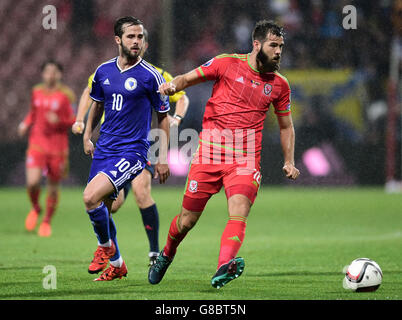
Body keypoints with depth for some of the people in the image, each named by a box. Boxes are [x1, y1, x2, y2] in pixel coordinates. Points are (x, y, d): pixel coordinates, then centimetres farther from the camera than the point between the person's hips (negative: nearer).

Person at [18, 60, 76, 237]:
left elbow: (74, 121, -3)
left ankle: (47, 221, 28)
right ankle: (35, 209, 15)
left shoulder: (66, 95, -5)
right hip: (37, 144, 2)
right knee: (32, 182, -16)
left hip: (58, 148, -2)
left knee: (53, 187, 6)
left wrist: (59, 121, -21)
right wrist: (26, 123, 4)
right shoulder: (36, 92, 6)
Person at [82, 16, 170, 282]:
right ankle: (116, 264, 28)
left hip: (132, 151, -6)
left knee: (91, 196, -23)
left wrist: (163, 158, -2)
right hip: (104, 149, 6)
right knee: (102, 211, 8)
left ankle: (106, 246, 2)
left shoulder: (150, 76, -8)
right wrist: (87, 135, 16)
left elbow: (163, 118, -1)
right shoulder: (103, 71, 6)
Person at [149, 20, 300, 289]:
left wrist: (289, 161, 10)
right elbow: (189, 78, 9)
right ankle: (165, 256, 34)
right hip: (210, 152, -1)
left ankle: (224, 267, -42)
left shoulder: (279, 84, 10)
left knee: (239, 213, -25)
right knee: (188, 219, 5)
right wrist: (173, 85, -14)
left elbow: (286, 126, 22)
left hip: (246, 158, 1)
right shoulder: (227, 64, 2)